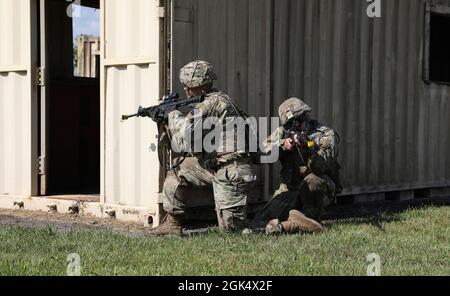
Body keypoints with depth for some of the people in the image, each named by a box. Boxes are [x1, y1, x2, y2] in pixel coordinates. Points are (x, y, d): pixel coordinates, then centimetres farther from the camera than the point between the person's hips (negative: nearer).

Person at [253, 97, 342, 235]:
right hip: (290, 189, 3)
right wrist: (282, 145, -25)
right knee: (261, 222, -15)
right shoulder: (283, 133, 3)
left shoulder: (326, 136, -10)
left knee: (311, 181, -40)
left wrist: (307, 148, -40)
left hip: (322, 188, -3)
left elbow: (321, 167, -24)